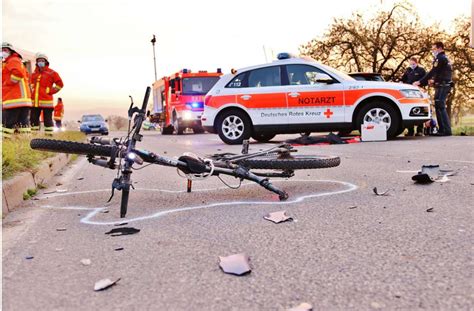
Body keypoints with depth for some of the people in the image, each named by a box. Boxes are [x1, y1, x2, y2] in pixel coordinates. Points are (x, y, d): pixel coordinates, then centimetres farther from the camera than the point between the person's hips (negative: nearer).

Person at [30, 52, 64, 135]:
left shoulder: (51, 73, 1)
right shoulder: (34, 74, 17)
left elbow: (60, 84, 1)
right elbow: (31, 84, 33)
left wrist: (50, 91, -4)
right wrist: (32, 91, 17)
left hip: (46, 101, -5)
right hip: (34, 101, 6)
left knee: (48, 119, -3)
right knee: (34, 119, 7)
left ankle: (49, 134, 0)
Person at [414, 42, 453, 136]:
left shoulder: (440, 58, -10)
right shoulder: (444, 58, 22)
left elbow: (432, 72, -17)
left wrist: (420, 82, -18)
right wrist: (434, 80, 22)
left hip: (442, 86, -10)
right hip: (444, 85, 10)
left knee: (440, 107, -14)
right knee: (439, 107, 10)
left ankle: (446, 130, -18)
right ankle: (442, 130, 11)